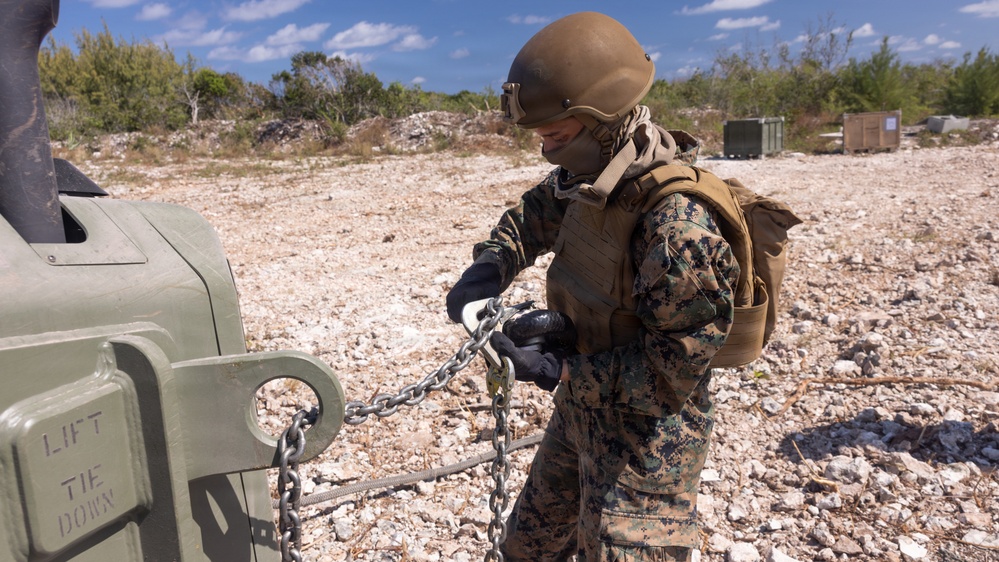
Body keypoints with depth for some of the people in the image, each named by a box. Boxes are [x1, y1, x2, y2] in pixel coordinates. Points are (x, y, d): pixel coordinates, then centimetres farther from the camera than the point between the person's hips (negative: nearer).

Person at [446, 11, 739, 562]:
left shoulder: (678, 228, -32)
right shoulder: (589, 176, -8)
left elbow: (668, 377, -26)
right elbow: (529, 217, 11)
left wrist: (556, 370, -26)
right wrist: (486, 270, -8)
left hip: (644, 437, -8)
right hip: (580, 410, 8)